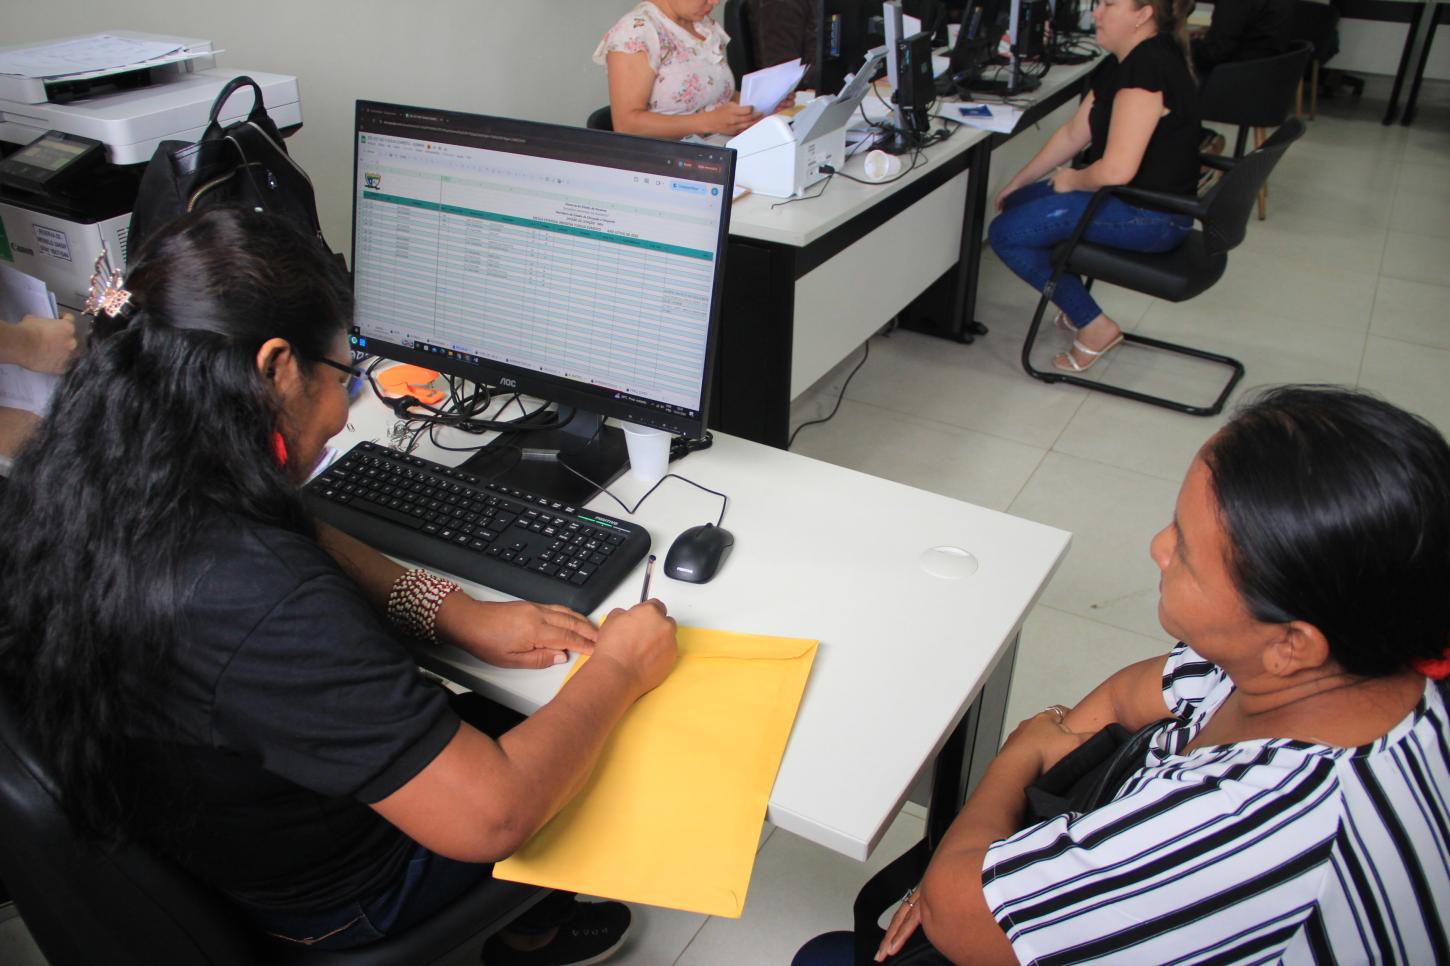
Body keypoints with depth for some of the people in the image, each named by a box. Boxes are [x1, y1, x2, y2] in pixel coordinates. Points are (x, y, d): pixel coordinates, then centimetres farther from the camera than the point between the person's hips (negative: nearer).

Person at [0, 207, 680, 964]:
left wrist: (455, 612, -8)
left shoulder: (79, 478, -15)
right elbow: (490, 817, -39)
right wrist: (617, 671, -23)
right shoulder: (253, 603, -43)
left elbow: (301, 539, 2)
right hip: (322, 894, -7)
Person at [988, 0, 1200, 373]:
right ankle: (1079, 311, 22)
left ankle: (1094, 326, -1)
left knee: (1006, 232, -10)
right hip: (1130, 200, 10)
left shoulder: (1148, 68, -23)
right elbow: (1073, 134, 16)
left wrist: (1071, 180, -9)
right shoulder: (1120, 65, 8)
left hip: (1152, 217, -10)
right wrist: (1017, 183, 17)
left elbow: (1116, 170, -29)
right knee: (1019, 203, 18)